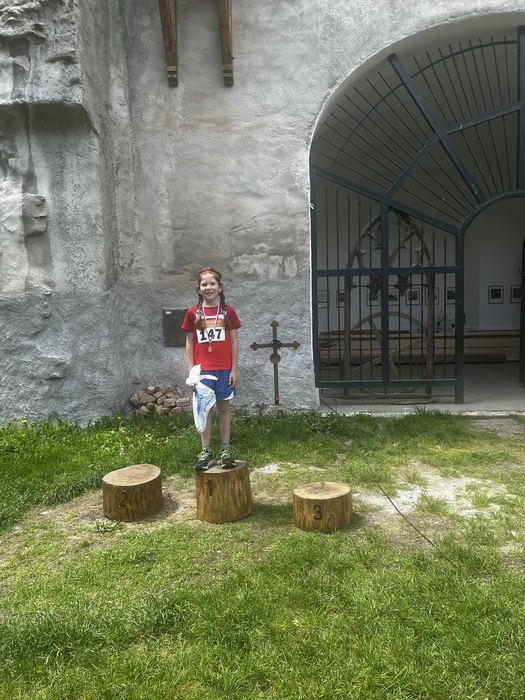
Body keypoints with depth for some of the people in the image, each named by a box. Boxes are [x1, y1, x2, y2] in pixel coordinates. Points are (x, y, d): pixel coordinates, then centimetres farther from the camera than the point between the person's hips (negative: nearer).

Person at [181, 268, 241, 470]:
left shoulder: (228, 312, 1)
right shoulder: (193, 313, 2)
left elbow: (233, 342, 2)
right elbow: (190, 343, 4)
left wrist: (234, 369, -2)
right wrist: (191, 369, -1)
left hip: (224, 369, 0)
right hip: (202, 369, 0)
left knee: (223, 407, 7)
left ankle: (226, 449, 15)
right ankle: (206, 451, 13)